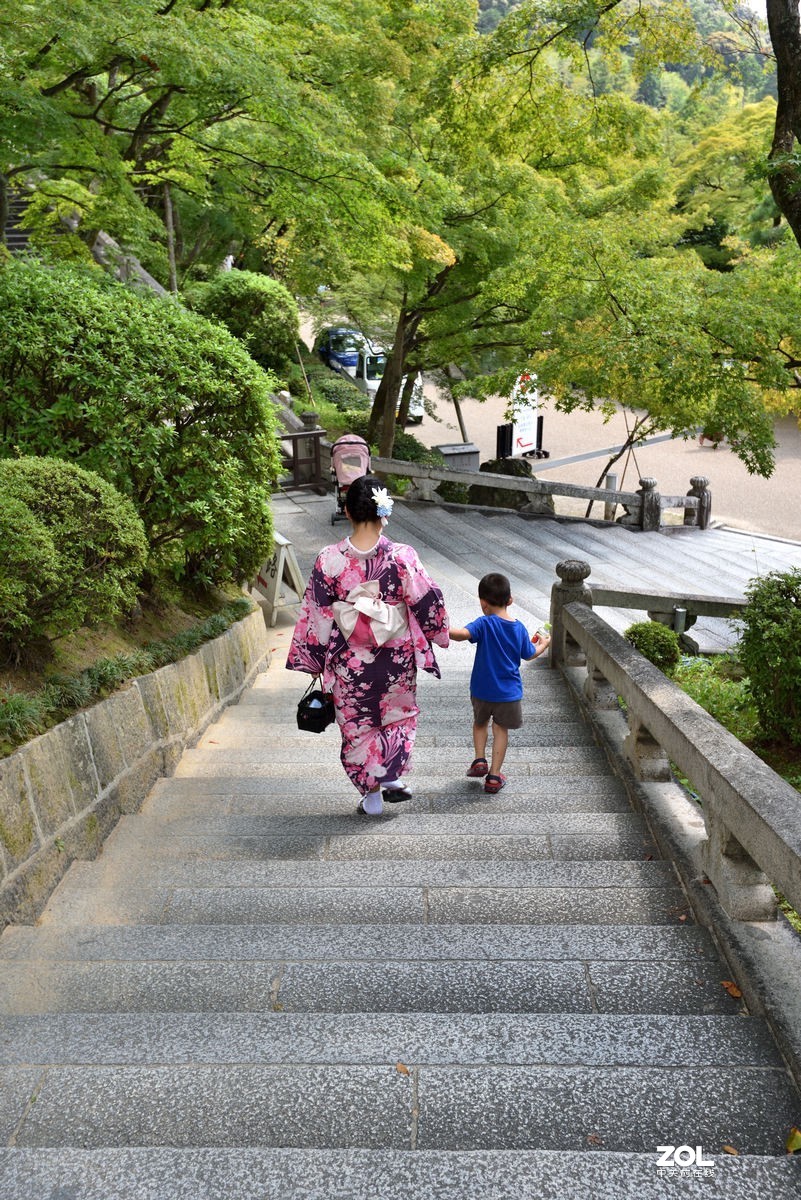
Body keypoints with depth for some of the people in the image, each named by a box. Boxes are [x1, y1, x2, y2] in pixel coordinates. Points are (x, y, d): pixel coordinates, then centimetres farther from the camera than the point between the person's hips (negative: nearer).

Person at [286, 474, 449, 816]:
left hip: (350, 663, 0)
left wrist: (314, 662, 4)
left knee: (357, 725, 17)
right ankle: (392, 778, 22)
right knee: (400, 714, 27)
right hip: (397, 658, 0)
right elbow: (428, 602, -8)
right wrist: (440, 632, 13)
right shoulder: (402, 557, -16)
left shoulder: (328, 560, -13)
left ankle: (372, 797, 26)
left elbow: (315, 617, -8)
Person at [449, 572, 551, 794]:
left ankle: (480, 759, 14)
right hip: (509, 691, 2)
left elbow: (463, 634, -35)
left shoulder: (484, 624, -16)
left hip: (482, 689, -2)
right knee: (501, 729, 13)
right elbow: (530, 654, 10)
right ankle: (494, 776, 12)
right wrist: (543, 644, 29)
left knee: (480, 722, 25)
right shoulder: (519, 628, -4)